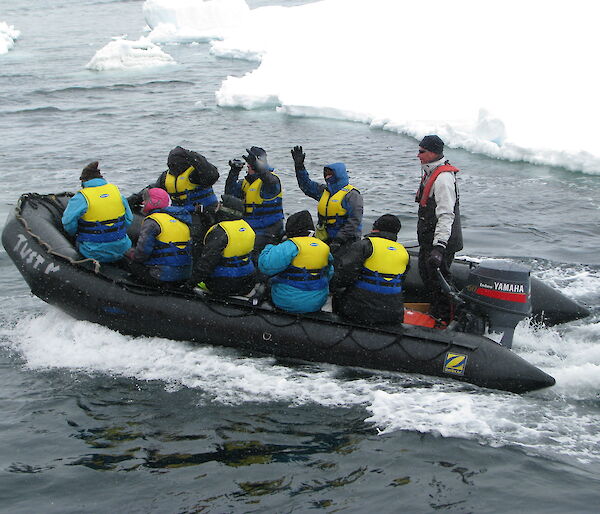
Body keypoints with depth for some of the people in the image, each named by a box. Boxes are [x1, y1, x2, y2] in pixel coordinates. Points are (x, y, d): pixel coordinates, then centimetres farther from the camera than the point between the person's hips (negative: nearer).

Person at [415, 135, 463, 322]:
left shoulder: (443, 178, -22)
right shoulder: (430, 172, 11)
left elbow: (446, 215, -29)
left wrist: (439, 247, -36)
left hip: (443, 240, -11)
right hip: (428, 237, 11)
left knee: (436, 276, -6)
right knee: (425, 271, 20)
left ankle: (444, 318, 4)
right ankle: (436, 309, 35)